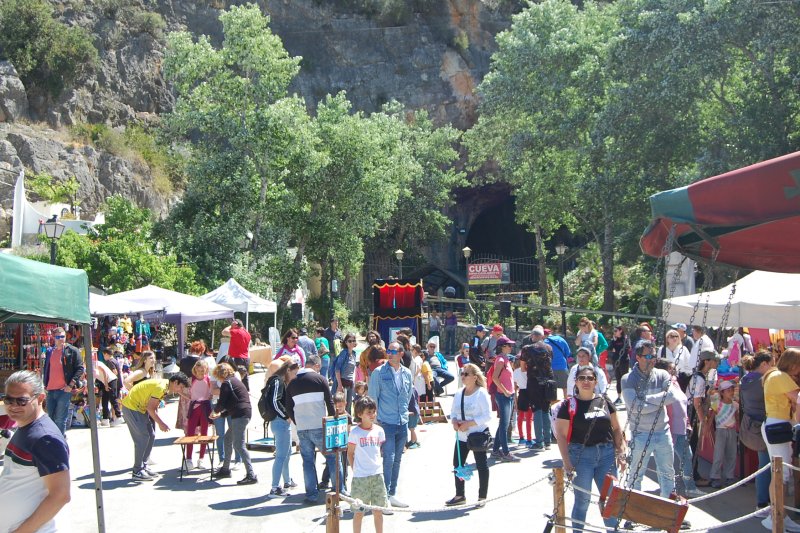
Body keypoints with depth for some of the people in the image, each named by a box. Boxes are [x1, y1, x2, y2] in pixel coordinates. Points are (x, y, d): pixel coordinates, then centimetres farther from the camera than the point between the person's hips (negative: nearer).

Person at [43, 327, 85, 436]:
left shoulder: (72, 351, -3)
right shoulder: (50, 352, 14)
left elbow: (80, 369, -6)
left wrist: (71, 385, -13)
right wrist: (45, 384, 11)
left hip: (64, 390, -6)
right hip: (51, 390, 6)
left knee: (60, 419, -6)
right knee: (51, 418, 10)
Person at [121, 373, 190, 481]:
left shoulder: (165, 385, 7)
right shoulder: (160, 387, -24)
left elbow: (154, 406, 10)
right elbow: (150, 408, -25)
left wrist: (159, 423, 1)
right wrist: (161, 423, -20)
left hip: (139, 407, 10)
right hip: (131, 406, -10)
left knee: (151, 436, 9)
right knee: (142, 438, -12)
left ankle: (143, 466, 16)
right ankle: (137, 472, -8)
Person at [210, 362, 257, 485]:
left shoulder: (226, 383, -6)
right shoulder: (235, 381, 23)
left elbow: (222, 403, -8)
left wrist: (215, 411, 12)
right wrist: (221, 414, 27)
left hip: (240, 415, -10)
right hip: (245, 413, 10)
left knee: (238, 445, -13)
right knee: (228, 439, 22)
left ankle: (251, 475, -19)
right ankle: (225, 469, 34)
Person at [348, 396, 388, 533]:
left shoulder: (379, 430, 5)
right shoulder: (355, 433, -7)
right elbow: (350, 453, 0)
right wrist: (355, 470, -4)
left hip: (377, 475, 4)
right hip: (360, 478, -4)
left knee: (378, 510, 10)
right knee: (359, 511, 3)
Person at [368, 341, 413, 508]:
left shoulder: (407, 373, 9)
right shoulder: (379, 372, -5)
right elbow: (373, 397, -4)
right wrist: (376, 420, -7)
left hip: (402, 423, 5)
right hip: (386, 423, -5)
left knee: (397, 460, 11)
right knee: (389, 458, -11)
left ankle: (392, 494, 20)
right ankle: (384, 496, -5)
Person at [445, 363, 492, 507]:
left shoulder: (481, 393, -12)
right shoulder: (458, 394, 8)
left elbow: (487, 415, -17)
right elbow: (453, 412, 16)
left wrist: (469, 423, -21)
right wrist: (454, 421, -6)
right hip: (461, 436, 7)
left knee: (481, 465, 3)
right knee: (457, 464, 9)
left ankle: (482, 497, 13)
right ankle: (460, 495, 21)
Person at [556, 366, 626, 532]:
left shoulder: (604, 402, 6)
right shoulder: (569, 405, -4)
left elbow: (616, 429, 11)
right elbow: (561, 435, -6)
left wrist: (621, 453, 3)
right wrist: (567, 463, -12)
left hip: (606, 454, 3)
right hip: (581, 455, -3)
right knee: (582, 499, 5)